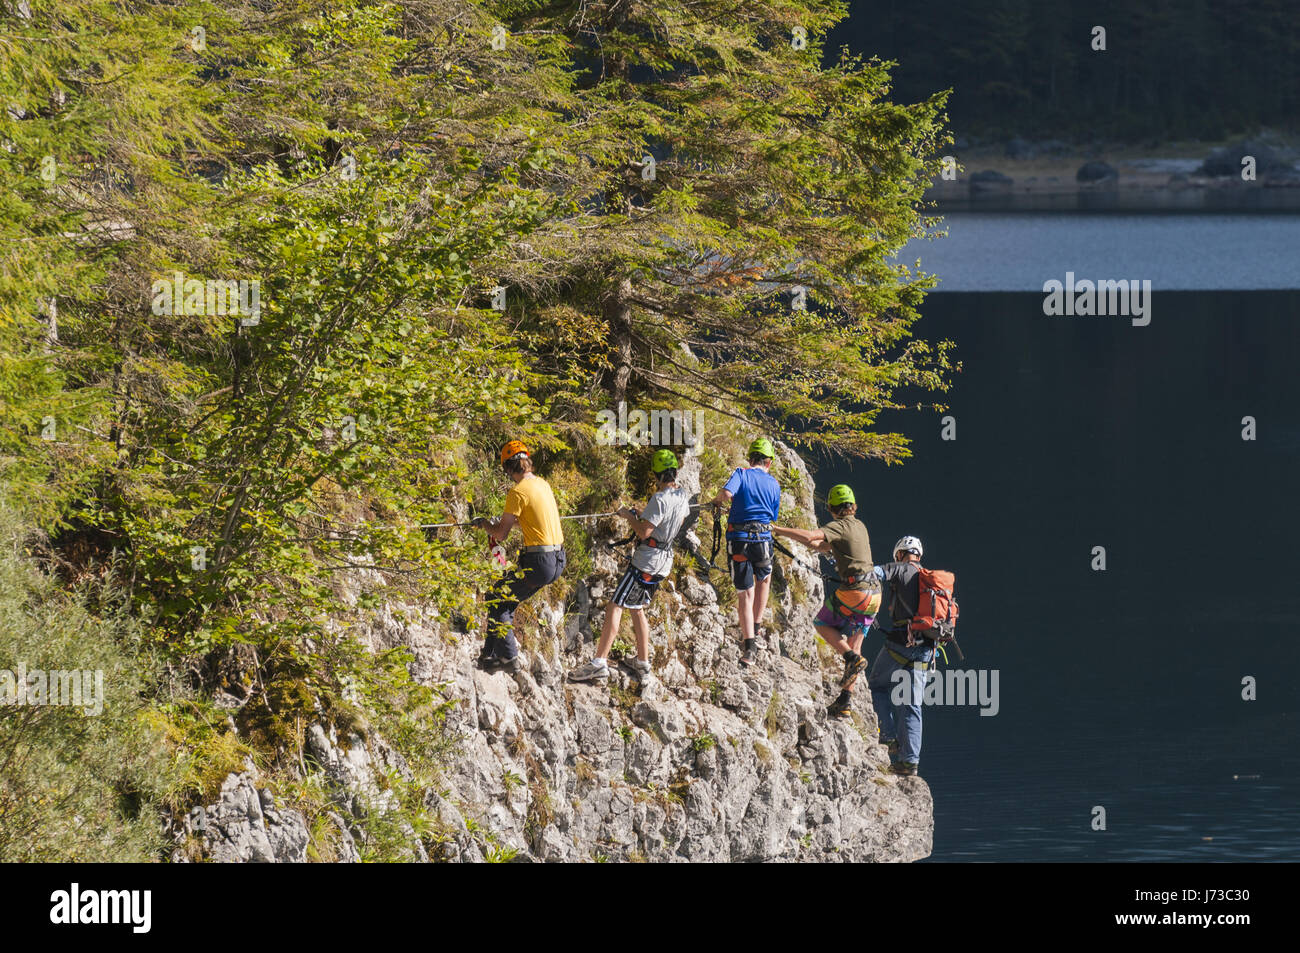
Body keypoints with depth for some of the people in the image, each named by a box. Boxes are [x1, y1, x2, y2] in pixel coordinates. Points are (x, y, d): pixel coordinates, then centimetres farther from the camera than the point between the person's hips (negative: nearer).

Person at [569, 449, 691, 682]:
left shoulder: (660, 500, -22)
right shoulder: (682, 497, 5)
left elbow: (644, 532, -23)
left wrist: (629, 515, -6)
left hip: (646, 561, -9)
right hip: (665, 560, 9)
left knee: (615, 607, -10)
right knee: (637, 609, 22)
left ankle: (599, 663, -18)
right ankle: (642, 663, 27)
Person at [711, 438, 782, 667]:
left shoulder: (741, 474, -3)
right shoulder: (774, 484, 6)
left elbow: (727, 494, -22)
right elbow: (773, 516, 14)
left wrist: (717, 501, 0)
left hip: (738, 539, -1)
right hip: (763, 540, 1)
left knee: (745, 594, 2)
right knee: (764, 580, 31)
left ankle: (749, 648, -7)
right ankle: (755, 630, 31)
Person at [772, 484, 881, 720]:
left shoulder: (839, 526, -8)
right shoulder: (859, 527, 18)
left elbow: (808, 536, -25)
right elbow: (825, 547, 28)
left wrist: (775, 529, -19)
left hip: (852, 591, -8)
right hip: (873, 593, 8)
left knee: (822, 624, 12)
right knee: (853, 645, 11)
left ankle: (852, 658, -8)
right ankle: (845, 700, 8)